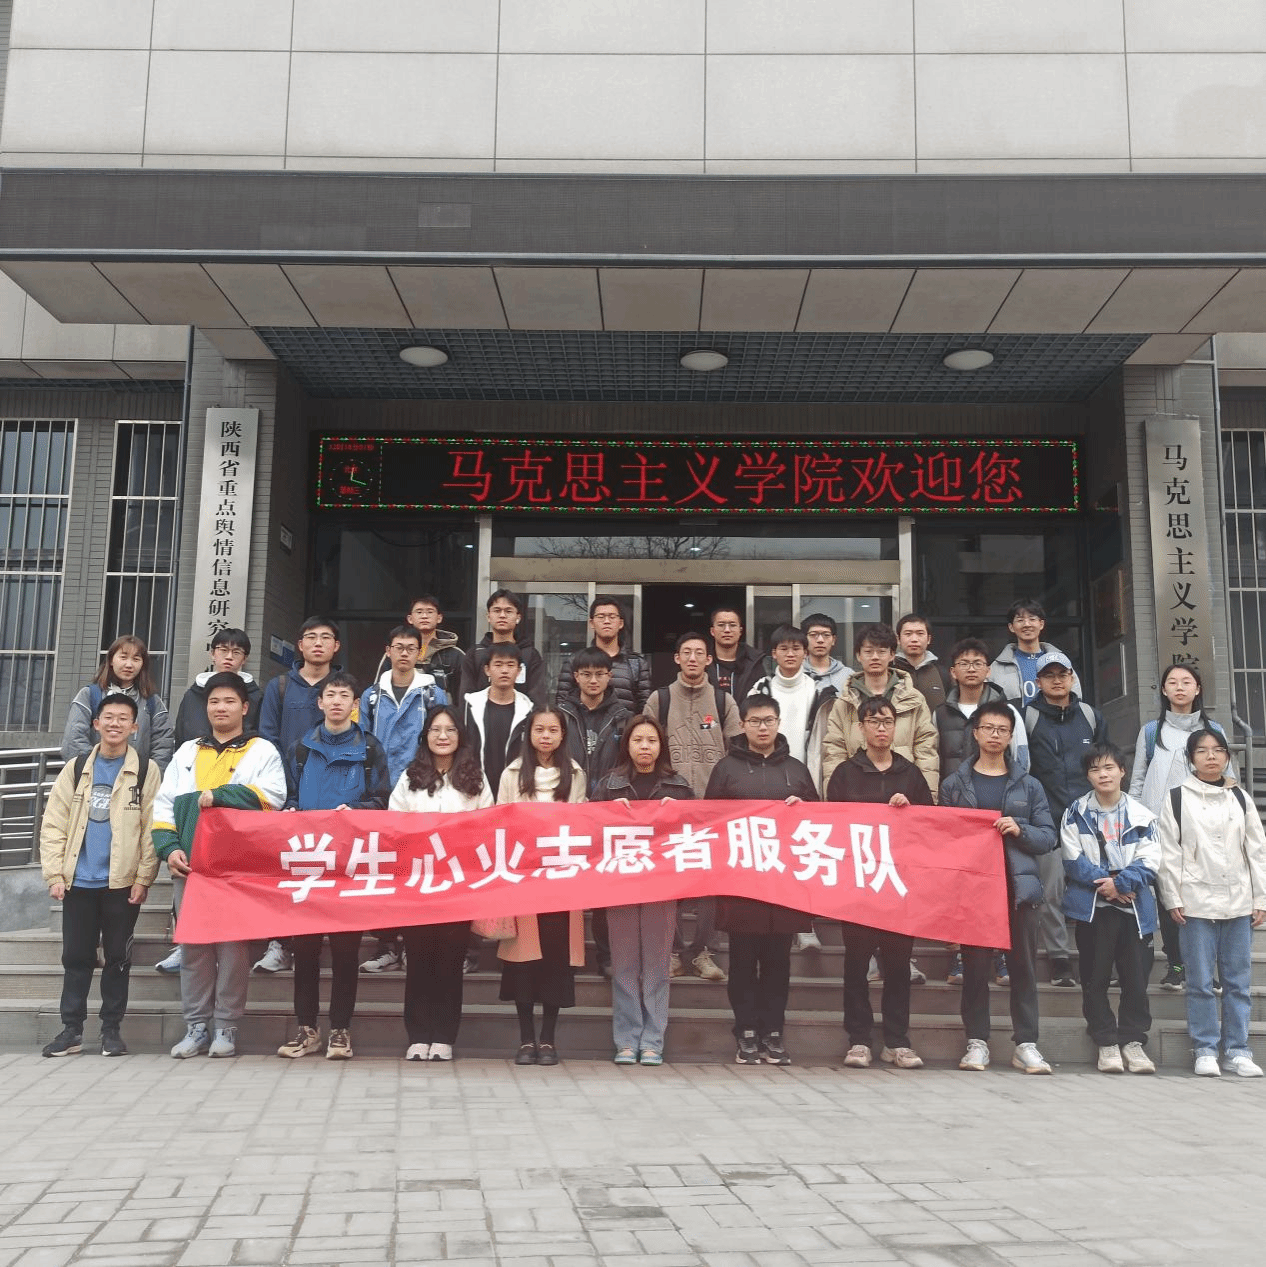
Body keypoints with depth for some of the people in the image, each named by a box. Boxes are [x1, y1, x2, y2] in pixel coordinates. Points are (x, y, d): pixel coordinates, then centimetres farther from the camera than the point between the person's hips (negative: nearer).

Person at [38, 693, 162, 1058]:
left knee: (117, 957, 5)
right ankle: (71, 1029, 17)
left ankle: (111, 1029, 15)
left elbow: (152, 828, -4)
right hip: (78, 881, 2)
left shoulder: (146, 770, 1)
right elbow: (54, 824, 6)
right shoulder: (76, 769, 9)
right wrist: (54, 874, -3)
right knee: (75, 956, 7)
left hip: (122, 882, -2)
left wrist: (143, 878, -10)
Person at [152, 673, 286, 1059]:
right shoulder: (187, 752, 19)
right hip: (190, 864, 4)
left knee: (233, 944, -3)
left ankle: (226, 1027, 5)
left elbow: (272, 795, -10)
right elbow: (163, 804, 14)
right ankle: (197, 1026, 13)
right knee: (194, 944, 5)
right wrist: (169, 848, -1)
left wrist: (219, 794, -15)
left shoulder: (262, 751, 7)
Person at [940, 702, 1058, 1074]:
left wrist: (1020, 830, -10)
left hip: (1019, 885, 1)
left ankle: (1026, 1044, 7)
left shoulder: (1029, 786, 12)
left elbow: (1049, 837, 8)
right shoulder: (954, 785, 11)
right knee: (975, 966, 2)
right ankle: (977, 1041, 9)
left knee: (1023, 966, 1)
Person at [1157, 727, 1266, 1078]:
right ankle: (1205, 1051, 9)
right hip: (1196, 901, -3)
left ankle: (1237, 1051, 15)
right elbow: (1169, 852, -1)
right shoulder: (1177, 798, 2)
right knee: (1200, 981, 0)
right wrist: (1173, 899, -5)